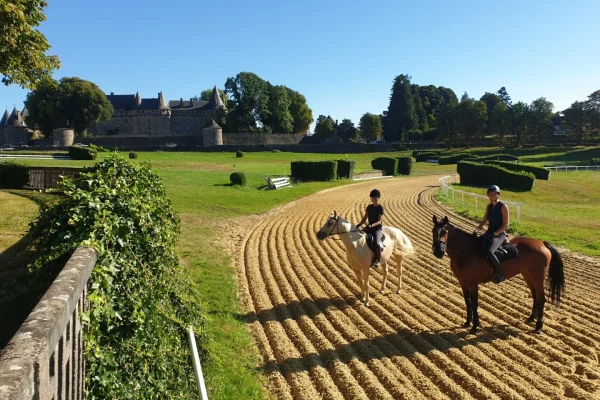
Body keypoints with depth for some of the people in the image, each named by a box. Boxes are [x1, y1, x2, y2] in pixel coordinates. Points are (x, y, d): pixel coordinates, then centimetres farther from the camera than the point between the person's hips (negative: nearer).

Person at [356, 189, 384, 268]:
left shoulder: (380, 208, -10)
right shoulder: (369, 207, 8)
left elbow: (379, 221, -16)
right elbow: (364, 218, 9)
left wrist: (371, 225, -32)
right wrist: (359, 225, -7)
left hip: (378, 228, -7)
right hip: (369, 228, 7)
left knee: (377, 244, -30)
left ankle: (377, 261, -11)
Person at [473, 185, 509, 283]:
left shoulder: (503, 207, -10)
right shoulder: (488, 207, 10)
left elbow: (505, 225, -13)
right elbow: (484, 221, 13)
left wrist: (494, 234, -20)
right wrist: (477, 230, -5)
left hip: (499, 235, -8)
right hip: (489, 233, 8)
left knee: (489, 252, -31)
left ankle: (500, 274, -13)